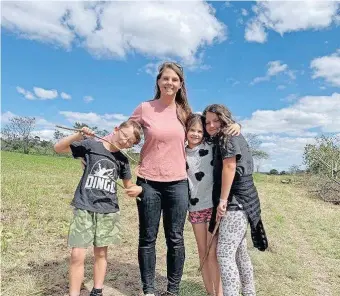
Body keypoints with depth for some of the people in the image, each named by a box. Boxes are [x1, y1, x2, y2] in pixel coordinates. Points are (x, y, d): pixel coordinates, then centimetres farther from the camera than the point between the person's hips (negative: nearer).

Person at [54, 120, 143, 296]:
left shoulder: (122, 160, 6)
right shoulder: (91, 145, -4)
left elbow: (128, 185, 15)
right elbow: (58, 148, -2)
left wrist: (137, 189, -9)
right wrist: (78, 135, -17)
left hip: (108, 210, 3)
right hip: (84, 208, -3)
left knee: (101, 253, 13)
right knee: (77, 255, -6)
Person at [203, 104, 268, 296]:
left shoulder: (228, 137, -8)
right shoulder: (221, 140, 19)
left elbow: (230, 166, -20)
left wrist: (222, 199, -20)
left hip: (237, 201, -10)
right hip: (239, 201, 10)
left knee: (224, 253, -12)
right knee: (239, 252, 18)